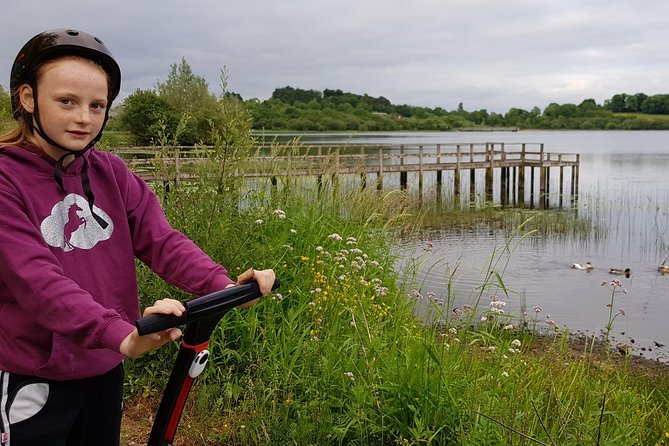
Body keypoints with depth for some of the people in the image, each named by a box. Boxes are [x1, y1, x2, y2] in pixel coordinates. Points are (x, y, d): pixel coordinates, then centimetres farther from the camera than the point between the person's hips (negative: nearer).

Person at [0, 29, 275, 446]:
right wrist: (121, 334, -42)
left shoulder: (111, 173, 2)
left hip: (105, 372, 5)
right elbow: (36, 279, -27)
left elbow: (161, 238, -10)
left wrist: (223, 285, -28)